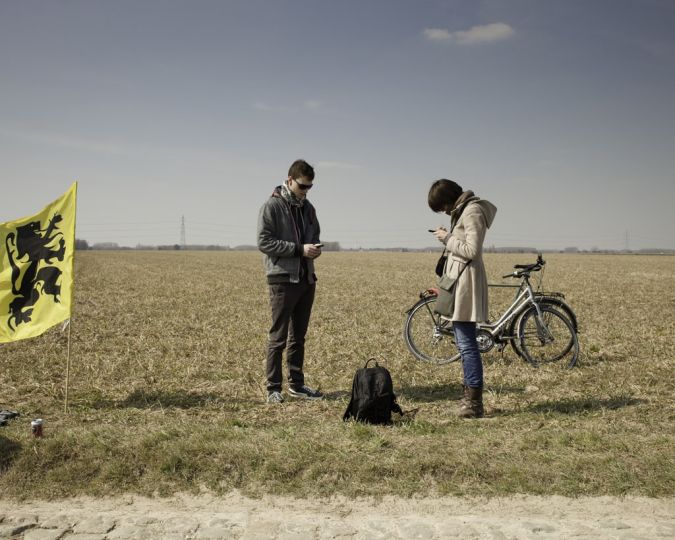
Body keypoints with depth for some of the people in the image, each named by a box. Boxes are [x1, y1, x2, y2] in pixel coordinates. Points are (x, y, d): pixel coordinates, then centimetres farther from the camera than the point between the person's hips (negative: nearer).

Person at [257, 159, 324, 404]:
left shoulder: (308, 208, 14)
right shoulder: (272, 206, -7)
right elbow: (264, 242, -13)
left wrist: (315, 248, 0)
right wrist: (299, 249, -19)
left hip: (307, 279, 7)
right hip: (283, 280, -7)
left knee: (299, 336, 13)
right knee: (278, 337, -3)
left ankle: (297, 384, 21)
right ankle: (273, 388, 5)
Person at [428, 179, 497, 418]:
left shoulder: (473, 212, -14)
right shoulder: (462, 211, 17)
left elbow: (471, 251, -20)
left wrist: (448, 239, -11)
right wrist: (448, 237, 7)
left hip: (466, 281, -11)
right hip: (458, 280, 11)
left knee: (466, 343, -10)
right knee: (464, 342, 13)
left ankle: (474, 403, -5)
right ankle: (470, 397, 21)